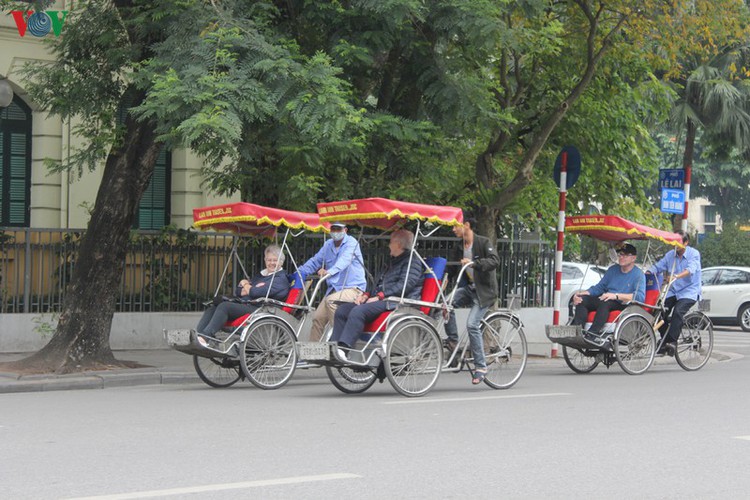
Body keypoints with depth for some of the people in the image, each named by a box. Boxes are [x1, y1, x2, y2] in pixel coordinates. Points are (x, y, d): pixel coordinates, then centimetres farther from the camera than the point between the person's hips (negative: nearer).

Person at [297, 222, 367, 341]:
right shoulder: (328, 245, 13)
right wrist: (300, 272, -2)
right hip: (334, 288, 7)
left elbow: (344, 260, -28)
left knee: (331, 301, -34)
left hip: (353, 288, -7)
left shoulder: (351, 243, -9)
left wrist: (329, 272, -45)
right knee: (317, 318, -1)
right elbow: (315, 260, 14)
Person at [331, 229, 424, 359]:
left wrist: (379, 296, -19)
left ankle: (343, 348, -43)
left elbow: (405, 284, -16)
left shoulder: (413, 262, -1)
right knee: (342, 310, -7)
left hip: (396, 302, -10)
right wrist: (366, 295, 12)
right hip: (382, 300, 10)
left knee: (358, 311, -33)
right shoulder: (394, 262, 32)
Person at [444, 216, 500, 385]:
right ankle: (453, 340, -8)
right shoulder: (460, 248, 12)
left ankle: (481, 366, -11)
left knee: (472, 324, -20)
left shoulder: (483, 242, -9)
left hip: (484, 290, -7)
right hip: (469, 287, 7)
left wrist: (474, 263, -35)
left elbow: (495, 260, -24)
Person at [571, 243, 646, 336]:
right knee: (582, 299, -17)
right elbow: (599, 287, 21)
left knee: (605, 302, -37)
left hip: (624, 305, -7)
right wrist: (582, 293, 1)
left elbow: (640, 296, -16)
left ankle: (593, 333, -49)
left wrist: (616, 296, -27)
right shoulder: (613, 269, 21)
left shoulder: (638, 274, -1)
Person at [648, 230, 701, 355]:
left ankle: (672, 341, -28)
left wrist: (676, 276, -44)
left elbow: (690, 269, -26)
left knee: (678, 311, -30)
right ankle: (665, 341, 1)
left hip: (689, 291, -5)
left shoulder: (694, 254, -7)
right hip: (673, 291, 5)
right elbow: (658, 267, 6)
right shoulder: (670, 255, 9)